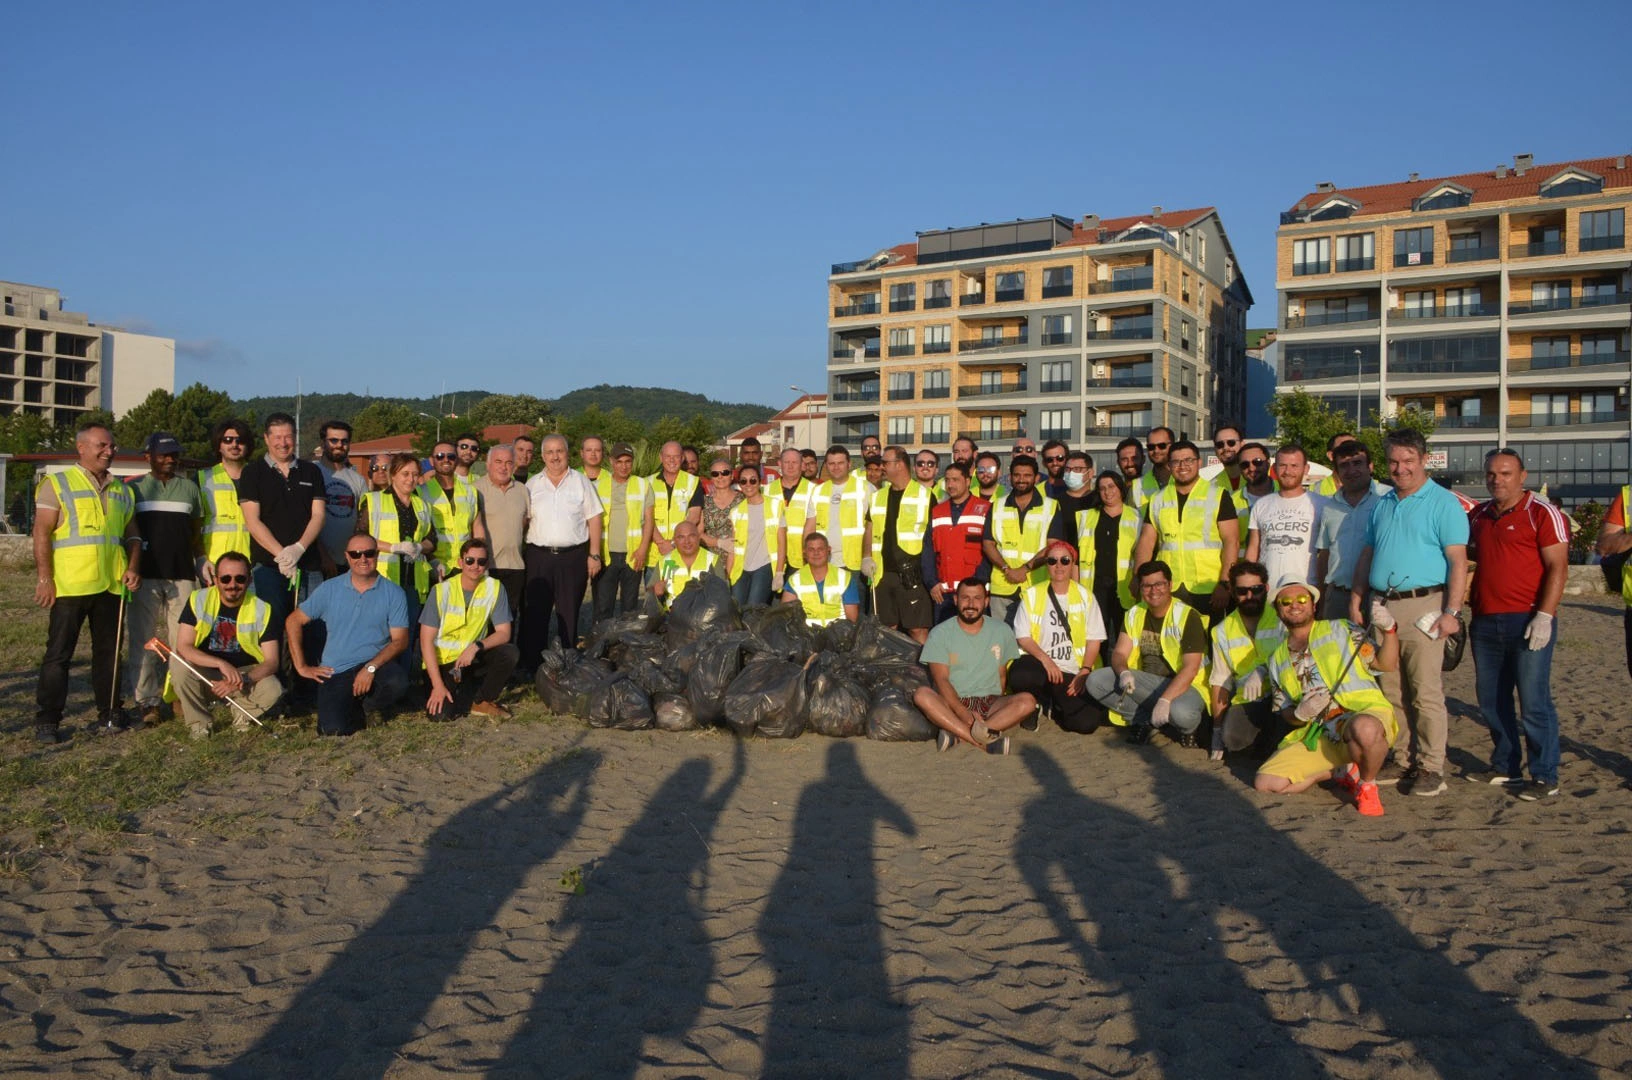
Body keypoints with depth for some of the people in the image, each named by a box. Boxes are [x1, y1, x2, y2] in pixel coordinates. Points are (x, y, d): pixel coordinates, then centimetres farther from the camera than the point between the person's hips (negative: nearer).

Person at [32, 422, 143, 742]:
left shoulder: (121, 490, 15)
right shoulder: (57, 484, -1)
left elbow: (132, 534, 18)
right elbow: (42, 533, -6)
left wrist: (133, 567, 1)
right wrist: (44, 578, -12)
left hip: (111, 584, 5)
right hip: (70, 585, -5)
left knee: (109, 650, 12)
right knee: (59, 653, -1)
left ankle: (109, 711, 22)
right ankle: (47, 721, 4)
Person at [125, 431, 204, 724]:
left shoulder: (189, 488, 14)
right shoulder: (134, 488, 9)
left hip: (182, 576, 1)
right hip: (145, 576, -1)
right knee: (143, 640, -1)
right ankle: (147, 700, 4)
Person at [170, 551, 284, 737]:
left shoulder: (262, 609, -11)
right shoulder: (199, 600, -10)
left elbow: (271, 662, -12)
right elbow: (183, 647, -18)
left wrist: (242, 680, -31)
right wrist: (221, 664, -33)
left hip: (246, 673, 0)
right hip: (204, 676, 1)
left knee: (273, 690, -30)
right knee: (179, 664, -30)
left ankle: (242, 712, 5)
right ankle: (198, 722, -8)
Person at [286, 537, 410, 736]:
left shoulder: (393, 594, 0)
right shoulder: (329, 589, 5)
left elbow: (400, 641, -6)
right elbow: (294, 621, 10)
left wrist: (371, 667, -21)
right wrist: (302, 667, 4)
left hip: (375, 665, 0)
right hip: (334, 672, 0)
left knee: (398, 681, -34)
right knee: (333, 729, -23)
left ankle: (365, 705, 1)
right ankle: (354, 710, 16)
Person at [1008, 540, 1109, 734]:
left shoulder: (1085, 596, 10)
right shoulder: (1032, 595, 8)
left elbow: (1094, 640, 6)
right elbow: (1023, 637, 2)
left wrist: (1085, 671, -9)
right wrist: (1045, 658, -17)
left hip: (1074, 673, 1)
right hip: (1040, 665, -1)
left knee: (1086, 723, -22)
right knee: (1019, 676, -38)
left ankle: (1053, 707, 13)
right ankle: (1042, 702, 0)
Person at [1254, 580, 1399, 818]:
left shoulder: (1340, 630, 10)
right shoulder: (1276, 659, 18)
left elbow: (1385, 663, 4)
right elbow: (1285, 712, 16)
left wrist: (1389, 630, -14)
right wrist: (1300, 713, -7)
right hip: (1317, 735, 4)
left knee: (1364, 729, -43)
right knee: (1266, 783, -13)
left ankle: (1367, 785, -10)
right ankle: (1341, 771, 9)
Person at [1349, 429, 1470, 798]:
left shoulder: (1443, 503, -3)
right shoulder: (1382, 504, 17)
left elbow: (1458, 562, -9)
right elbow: (1366, 555, 20)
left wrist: (1451, 611, -16)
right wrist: (1356, 600, 12)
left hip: (1422, 607, -6)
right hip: (1381, 607, 6)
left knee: (1426, 692, -5)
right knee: (1391, 691, 9)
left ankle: (1432, 768, 2)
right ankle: (1402, 760, 19)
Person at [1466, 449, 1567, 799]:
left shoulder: (1541, 514, -5)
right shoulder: (1477, 516, 14)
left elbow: (1557, 567, -10)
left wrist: (1545, 616, -19)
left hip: (1528, 621, -6)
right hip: (1484, 622, 7)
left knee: (1534, 701, -4)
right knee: (1491, 700, 12)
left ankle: (1545, 777, 4)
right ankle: (1505, 768, 24)